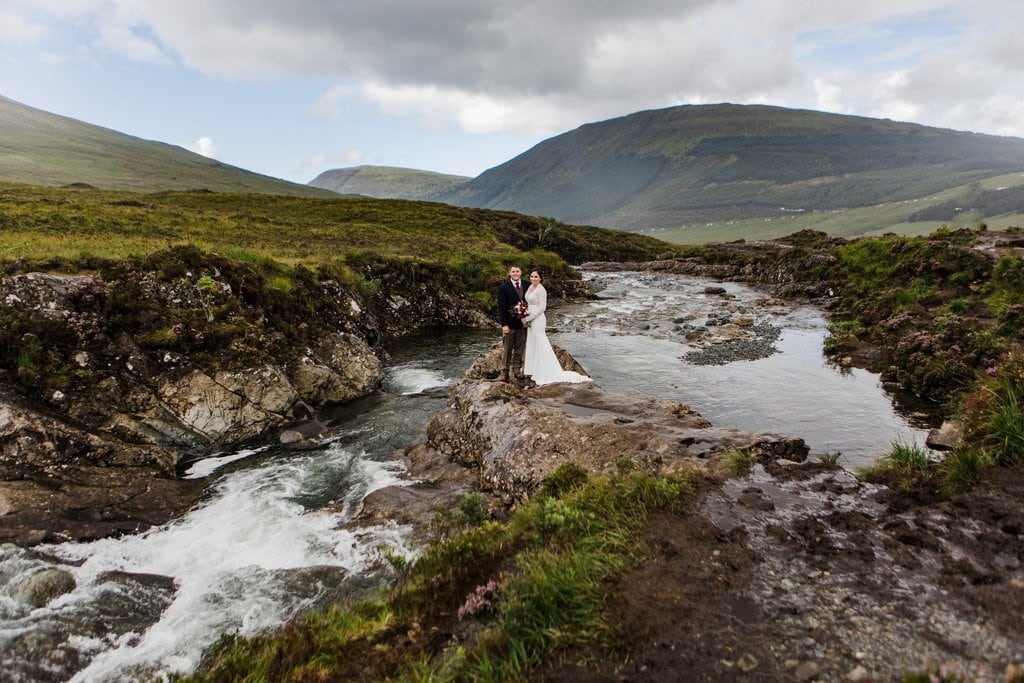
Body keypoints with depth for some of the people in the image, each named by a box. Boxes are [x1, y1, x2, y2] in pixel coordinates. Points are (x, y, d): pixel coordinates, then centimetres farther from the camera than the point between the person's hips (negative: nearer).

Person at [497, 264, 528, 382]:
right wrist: (504, 324, -13)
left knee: (519, 349, 11)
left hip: (523, 323, 4)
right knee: (507, 349, 3)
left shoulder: (526, 286, 5)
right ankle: (504, 372, 10)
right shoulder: (504, 287, -6)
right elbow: (501, 307, -8)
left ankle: (517, 370, 22)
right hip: (509, 323, -4)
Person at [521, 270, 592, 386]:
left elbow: (542, 307, -18)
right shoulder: (530, 287, 10)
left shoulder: (541, 290, -15)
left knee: (540, 345, -4)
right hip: (530, 319, 9)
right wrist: (525, 317, 6)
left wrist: (528, 318, -17)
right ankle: (535, 371, 24)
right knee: (532, 345, 14)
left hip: (537, 320, -9)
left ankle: (547, 373, 3)